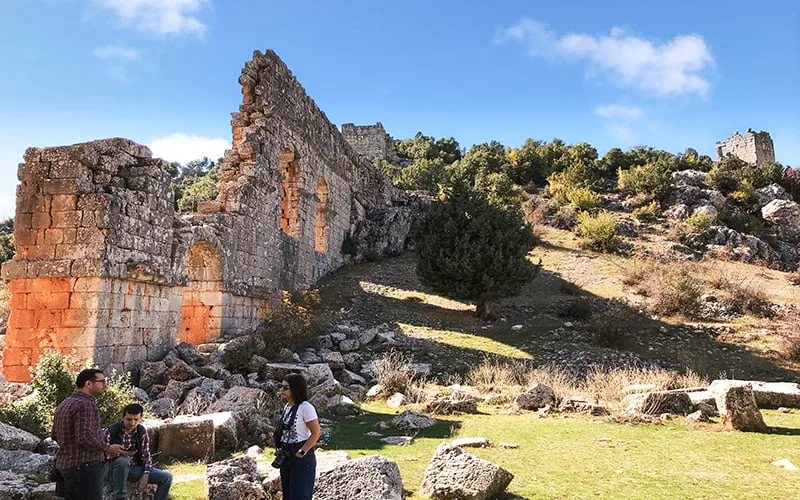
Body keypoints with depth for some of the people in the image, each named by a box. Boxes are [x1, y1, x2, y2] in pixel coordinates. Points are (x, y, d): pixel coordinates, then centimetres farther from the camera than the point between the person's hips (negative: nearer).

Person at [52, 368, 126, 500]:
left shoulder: (64, 404, 14)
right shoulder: (86, 405, -18)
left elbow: (55, 435, 22)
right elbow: (85, 437, -27)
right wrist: (108, 448, -15)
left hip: (66, 464, 10)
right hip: (85, 466, -10)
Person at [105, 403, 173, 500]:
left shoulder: (142, 431, -1)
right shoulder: (111, 431, -13)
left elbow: (146, 455, 2)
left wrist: (146, 474, -14)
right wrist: (119, 454, -34)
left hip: (134, 468, 4)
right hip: (114, 468, -4)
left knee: (167, 477, -11)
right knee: (123, 460, -39)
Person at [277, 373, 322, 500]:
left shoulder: (305, 407, -18)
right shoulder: (287, 406, 7)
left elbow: (316, 433, -18)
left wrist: (301, 453, -16)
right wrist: (280, 450, 8)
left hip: (302, 457, -8)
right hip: (286, 456, 8)